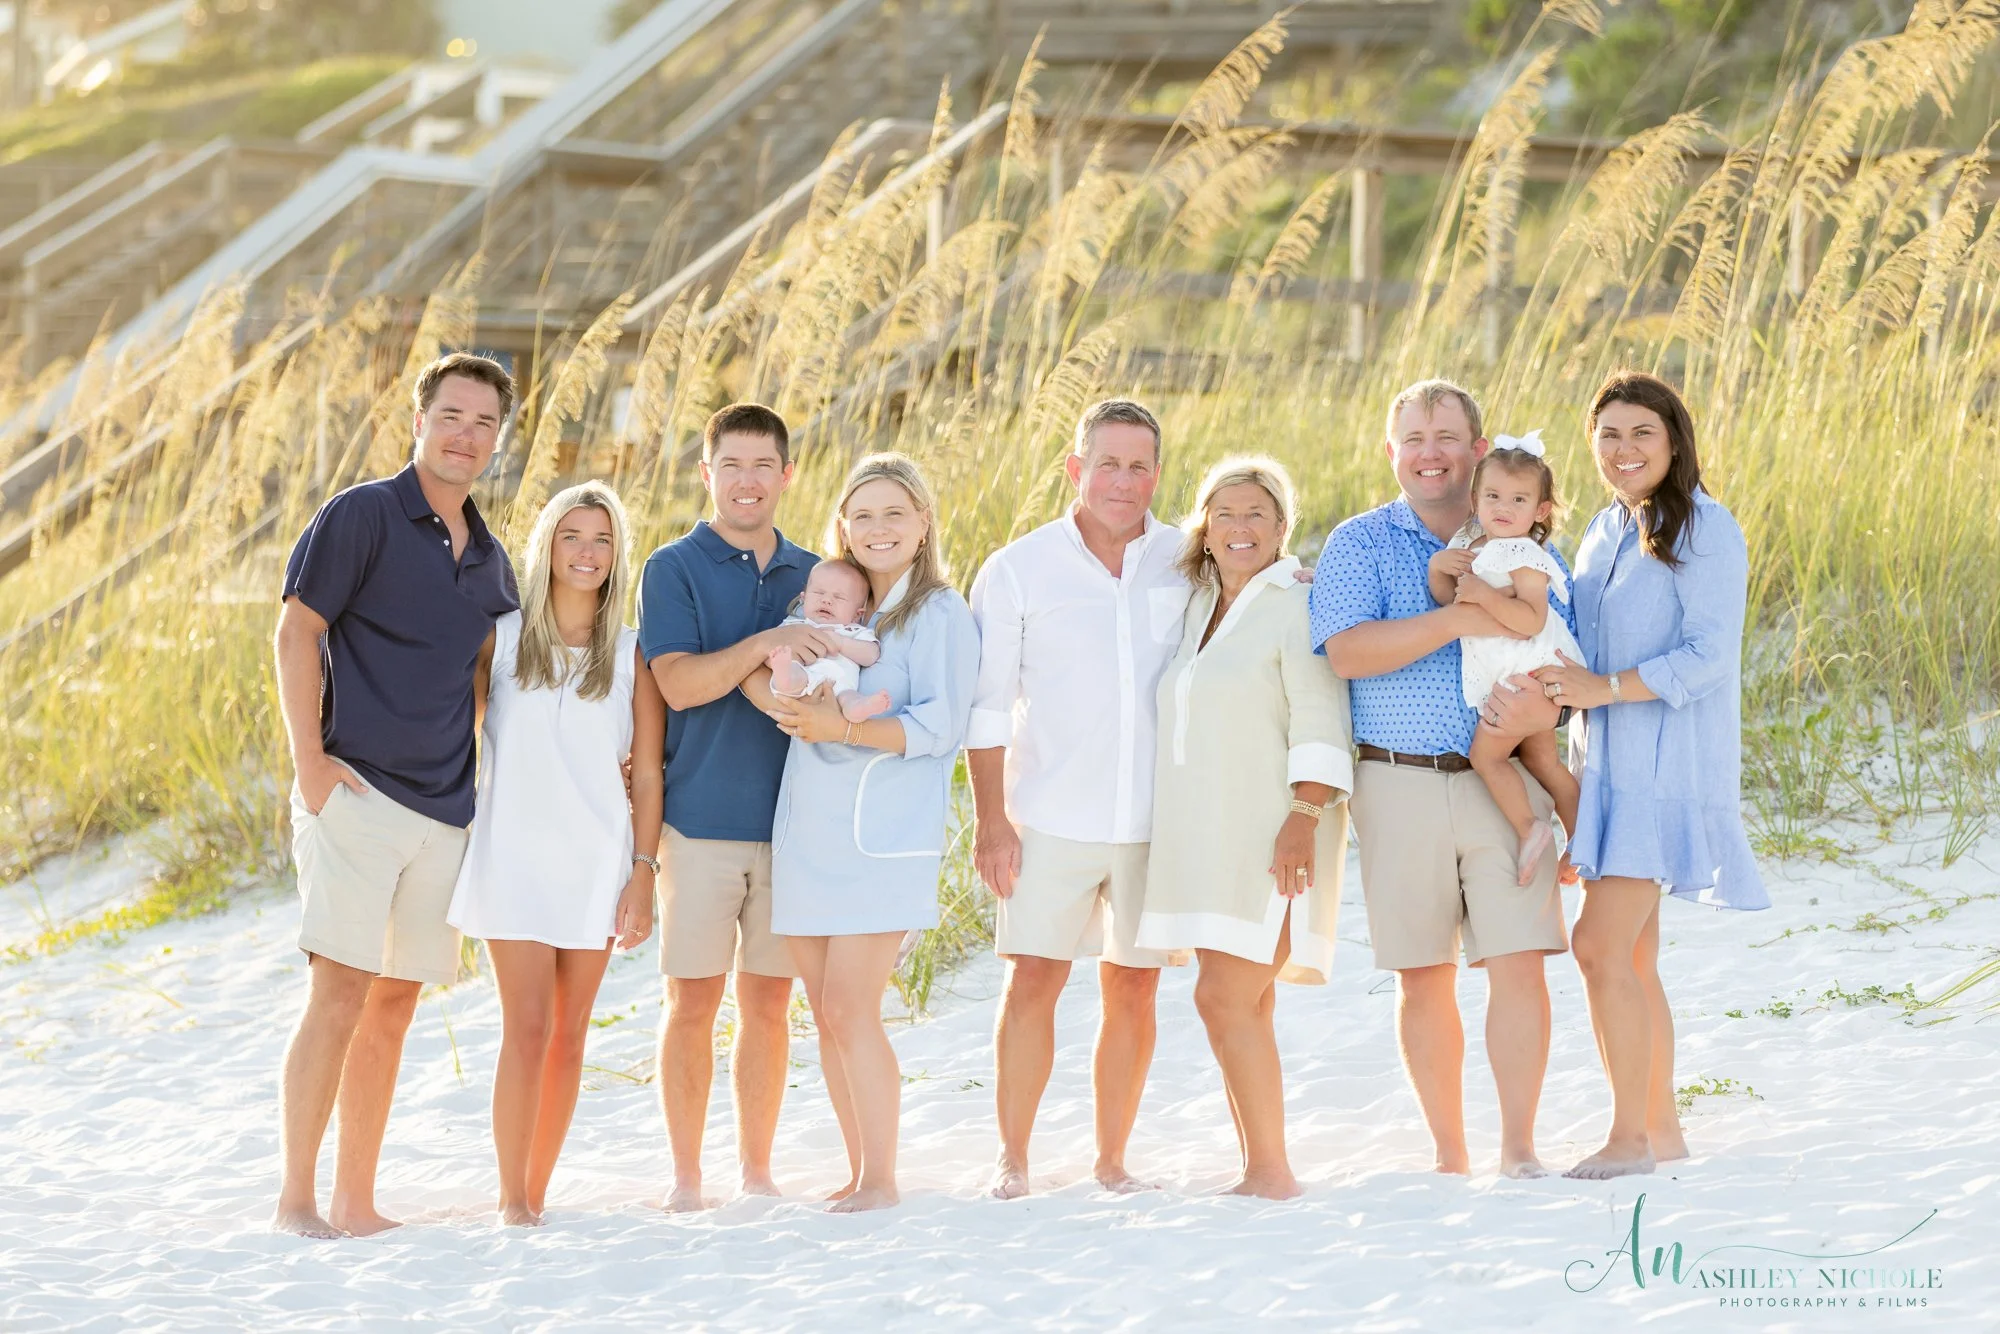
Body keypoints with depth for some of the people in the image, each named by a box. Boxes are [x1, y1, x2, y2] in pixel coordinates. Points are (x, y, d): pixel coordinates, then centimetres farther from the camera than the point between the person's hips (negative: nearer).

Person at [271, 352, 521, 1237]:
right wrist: (309, 760, -13)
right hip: (358, 791, -6)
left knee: (395, 1001, 7)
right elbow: (297, 633, -6)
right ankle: (296, 1198, -8)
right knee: (341, 990, -12)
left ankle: (355, 1201, 12)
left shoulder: (489, 559, 16)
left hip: (443, 807, 7)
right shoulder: (362, 516, -3)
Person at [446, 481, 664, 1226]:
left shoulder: (632, 656, 5)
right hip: (515, 855, -2)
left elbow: (648, 774, 5)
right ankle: (512, 1198, -4)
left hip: (597, 862, 2)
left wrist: (643, 873, -2)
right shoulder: (501, 638, 3)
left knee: (569, 1037, 4)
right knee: (528, 1029, -10)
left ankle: (535, 1193, 12)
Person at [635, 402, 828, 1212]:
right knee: (694, 1000, -1)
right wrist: (765, 645, -25)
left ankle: (757, 1170, 15)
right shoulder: (675, 570, -1)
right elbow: (679, 683, -13)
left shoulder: (810, 575, 12)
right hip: (700, 818, -3)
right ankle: (685, 1178, 6)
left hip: (790, 816, 3)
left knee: (769, 1000, 7)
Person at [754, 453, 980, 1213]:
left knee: (851, 1009, -11)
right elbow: (787, 694, 18)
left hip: (884, 833, -6)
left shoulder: (940, 614, -2)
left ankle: (880, 1180, -4)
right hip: (807, 830, 6)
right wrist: (800, 712, -5)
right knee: (827, 1013, 6)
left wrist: (843, 728, -23)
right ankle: (859, 1174, 13)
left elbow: (939, 725, -12)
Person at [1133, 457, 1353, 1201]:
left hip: (1273, 838, -8)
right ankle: (1258, 1173, 11)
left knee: (1225, 1000, -14)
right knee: (1243, 1010, 7)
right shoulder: (1198, 611, 17)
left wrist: (1303, 817, -23)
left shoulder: (1295, 609, -7)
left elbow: (1319, 727, -14)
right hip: (1210, 840, 8)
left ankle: (1273, 1173, -9)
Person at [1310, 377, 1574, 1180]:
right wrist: (1460, 622, -20)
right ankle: (1448, 1155, 13)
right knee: (1424, 979, 4)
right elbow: (1347, 651, -12)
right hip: (1400, 784, -1)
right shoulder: (1359, 545, 4)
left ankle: (1519, 1149, -2)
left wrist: (1539, 682, -14)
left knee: (1519, 963, -8)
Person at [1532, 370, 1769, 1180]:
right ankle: (1662, 1130, 17)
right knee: (1631, 957, 8)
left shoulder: (1705, 529, -10)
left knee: (1602, 944, -14)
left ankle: (1629, 1138, -7)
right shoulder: (1605, 531, 14)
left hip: (1669, 768, -8)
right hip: (1610, 766, 8)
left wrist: (1605, 687, -24)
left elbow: (1709, 654, -17)